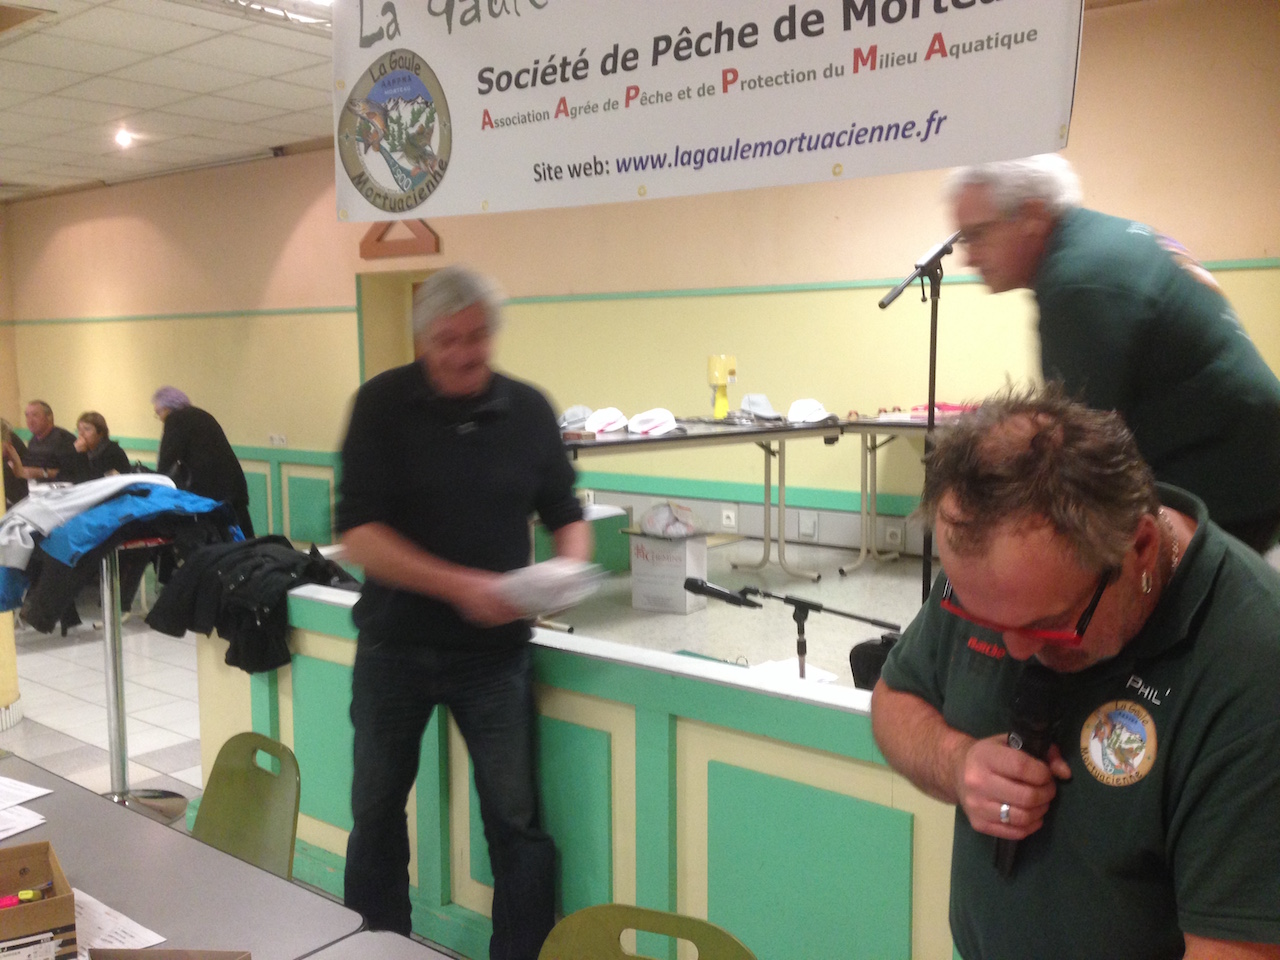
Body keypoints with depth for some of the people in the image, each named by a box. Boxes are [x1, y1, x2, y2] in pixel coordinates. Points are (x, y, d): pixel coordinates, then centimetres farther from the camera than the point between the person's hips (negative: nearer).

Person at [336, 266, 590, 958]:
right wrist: (459, 585, -26)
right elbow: (357, 533, -15)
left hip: (495, 649, 0)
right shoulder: (382, 404, -8)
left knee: (516, 818, 1)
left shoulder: (529, 409, 0)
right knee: (376, 810, 16)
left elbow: (566, 515, 9)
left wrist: (569, 568, -14)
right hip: (394, 645, 0)